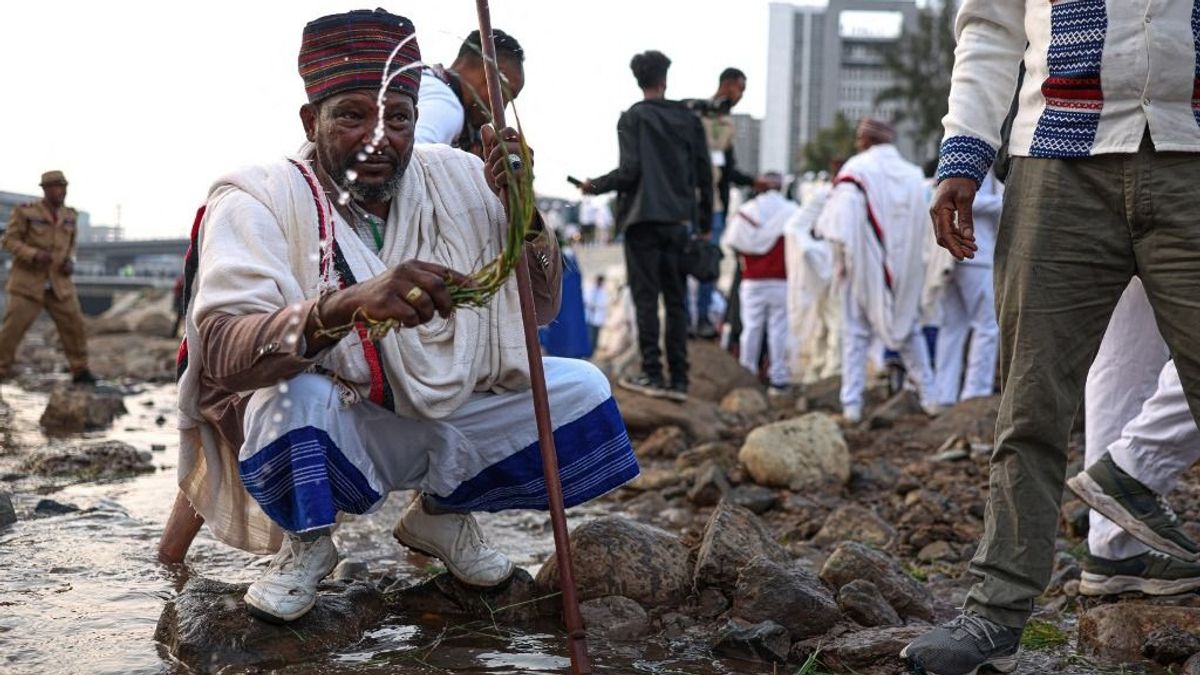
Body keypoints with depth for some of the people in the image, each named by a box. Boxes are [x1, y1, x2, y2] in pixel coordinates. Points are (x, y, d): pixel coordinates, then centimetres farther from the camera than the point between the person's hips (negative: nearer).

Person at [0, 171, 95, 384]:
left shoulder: (69, 215, 4)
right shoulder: (25, 211, -10)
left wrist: (70, 262, -5)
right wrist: (34, 255, -25)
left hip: (58, 282, 4)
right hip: (28, 281, -4)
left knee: (74, 324, -5)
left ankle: (80, 371, 6)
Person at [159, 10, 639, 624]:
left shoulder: (457, 179, -5)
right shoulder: (260, 200, -19)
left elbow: (540, 309, -1)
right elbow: (222, 352, -34)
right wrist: (349, 304, -52)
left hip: (447, 419, 5)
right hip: (323, 434, -5)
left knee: (581, 389, -9)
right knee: (296, 395, -36)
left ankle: (441, 512, 14)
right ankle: (306, 544, -2)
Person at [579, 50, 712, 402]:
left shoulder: (633, 118, -2)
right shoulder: (688, 119, 10)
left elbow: (630, 171, -11)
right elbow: (704, 174, 9)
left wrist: (594, 186, 5)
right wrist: (705, 223, 15)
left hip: (644, 218, -4)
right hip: (679, 220, 4)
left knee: (646, 297, -2)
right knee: (676, 300, 6)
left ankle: (652, 374, -4)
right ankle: (679, 379, 6)